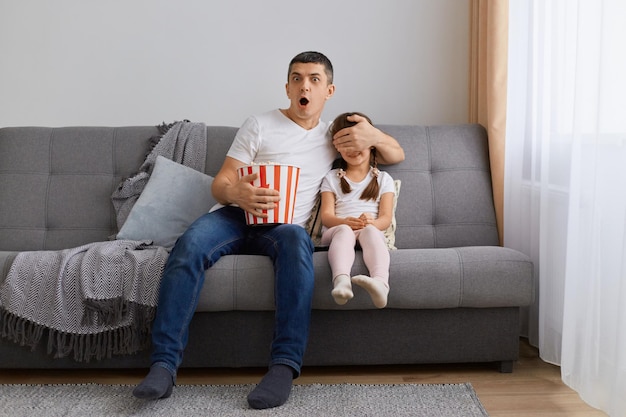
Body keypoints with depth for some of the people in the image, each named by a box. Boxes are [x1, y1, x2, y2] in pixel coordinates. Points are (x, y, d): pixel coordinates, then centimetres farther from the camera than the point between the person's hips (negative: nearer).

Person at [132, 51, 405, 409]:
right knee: (189, 245, -33)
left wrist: (374, 136, 1)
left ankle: (284, 366, -41)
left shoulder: (333, 135, 23)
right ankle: (164, 364, -31)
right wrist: (236, 193, -20)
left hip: (283, 226, 0)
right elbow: (220, 183, 6)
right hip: (236, 215, 0)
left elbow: (397, 155, 24)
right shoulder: (260, 125, 14)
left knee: (296, 238, -38)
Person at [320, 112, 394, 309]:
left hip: (372, 230, 0)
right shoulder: (332, 178, 19)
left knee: (369, 231, -37)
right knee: (345, 231, -36)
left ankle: (380, 282, -64)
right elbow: (326, 215, 5)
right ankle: (341, 280, -64)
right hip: (337, 230, 0)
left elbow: (386, 217, 6)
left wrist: (372, 223, -20)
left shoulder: (383, 179, 18)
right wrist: (345, 222, -19)